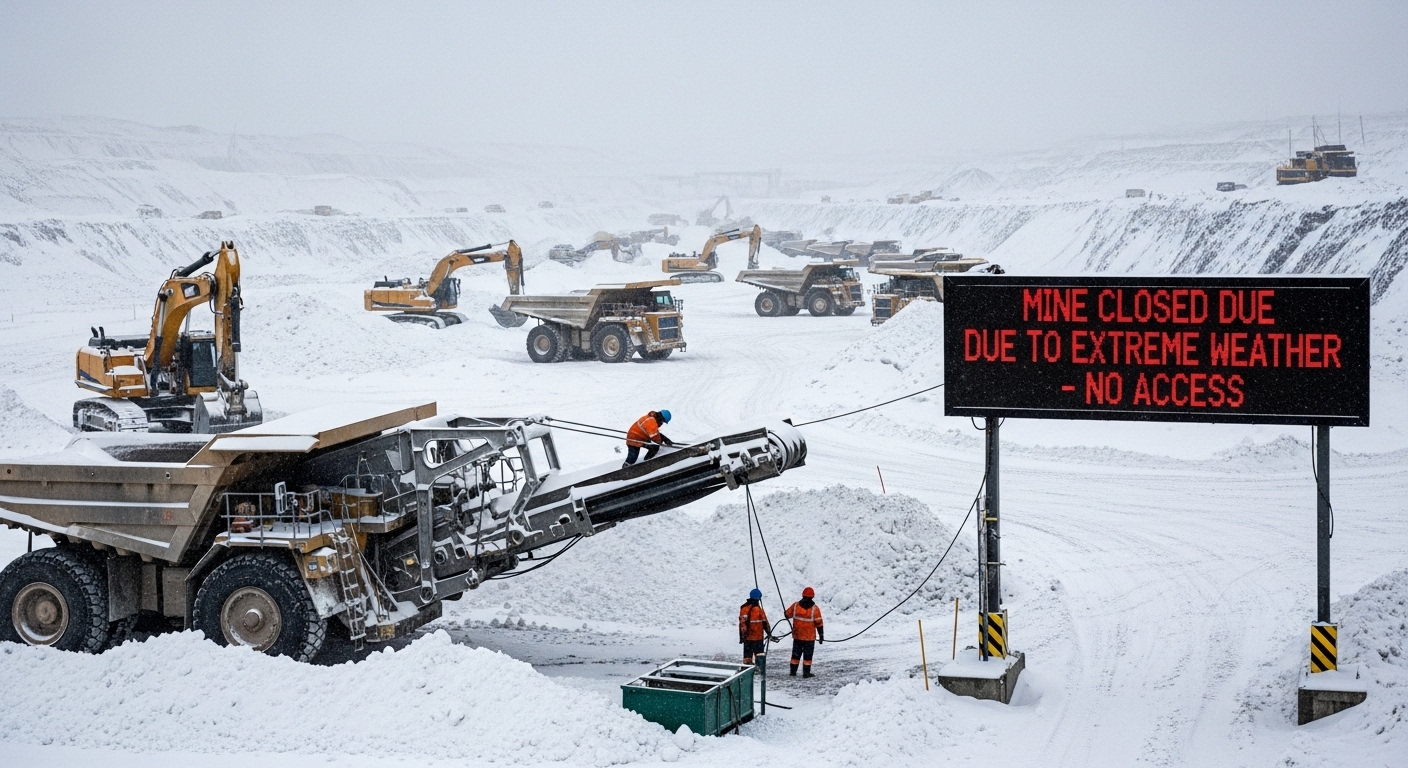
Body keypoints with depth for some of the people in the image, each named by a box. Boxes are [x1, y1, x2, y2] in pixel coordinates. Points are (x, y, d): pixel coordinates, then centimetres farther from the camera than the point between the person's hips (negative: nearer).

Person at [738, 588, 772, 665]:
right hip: (758, 637, -4)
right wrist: (769, 632, 10)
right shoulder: (758, 609, -15)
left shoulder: (743, 608, 0)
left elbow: (741, 624, 6)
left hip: (747, 638, 4)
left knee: (747, 656, 11)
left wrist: (741, 637, 14)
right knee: (760, 656, 5)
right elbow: (765, 623, -7)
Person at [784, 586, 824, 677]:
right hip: (809, 637, -3)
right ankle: (806, 672, 6)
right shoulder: (815, 608, -12)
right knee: (807, 655, 6)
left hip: (797, 636, 3)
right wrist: (821, 635, -2)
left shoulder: (795, 605, -6)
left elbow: (787, 614, 6)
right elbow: (818, 623, -10)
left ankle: (793, 671, 19)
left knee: (796, 654, 14)